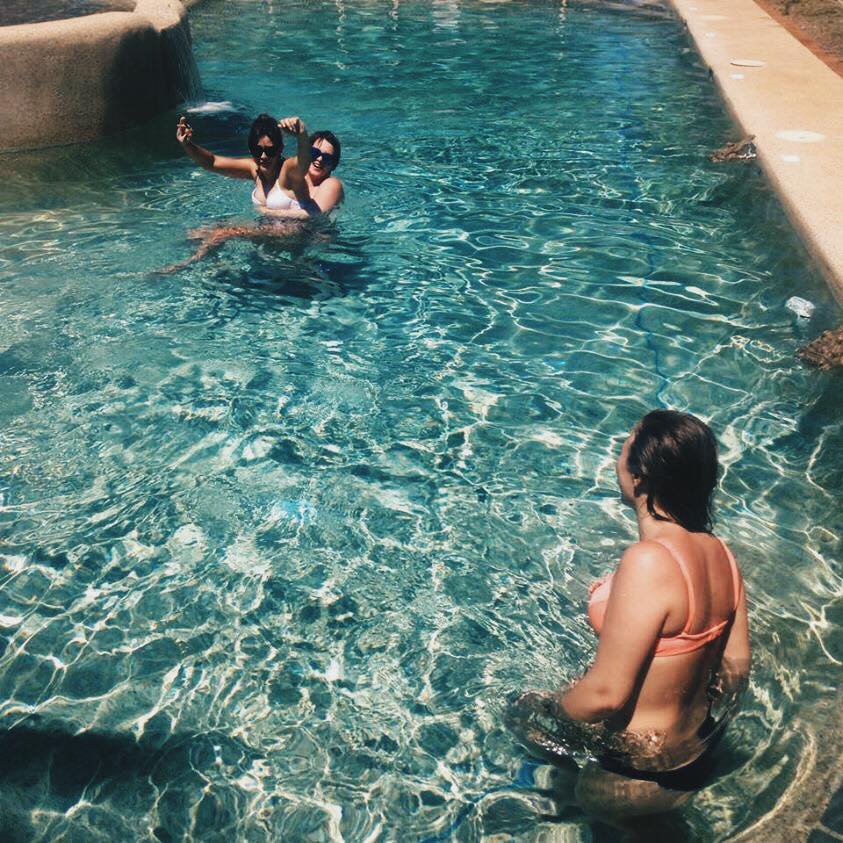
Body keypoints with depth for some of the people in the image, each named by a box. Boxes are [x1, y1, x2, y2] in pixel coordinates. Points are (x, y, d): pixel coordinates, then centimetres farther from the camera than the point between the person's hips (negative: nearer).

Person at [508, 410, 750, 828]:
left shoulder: (648, 562, -32)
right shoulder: (719, 552, -7)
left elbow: (606, 695, -27)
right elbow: (737, 665, 4)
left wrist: (544, 709, -9)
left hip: (643, 773, -7)